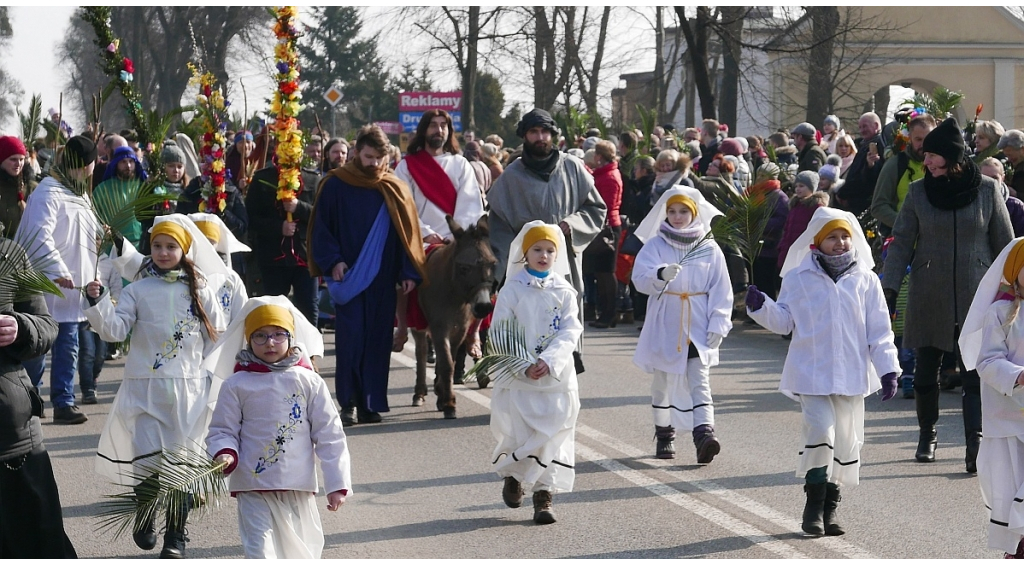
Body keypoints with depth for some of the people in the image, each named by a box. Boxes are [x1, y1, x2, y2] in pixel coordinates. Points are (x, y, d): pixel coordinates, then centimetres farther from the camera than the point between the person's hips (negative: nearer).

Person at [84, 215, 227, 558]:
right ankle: (144, 518, 21)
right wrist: (97, 303, -22)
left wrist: (209, 372, 2)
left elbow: (218, 336, 11)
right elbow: (114, 329, -6)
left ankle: (175, 537, 11)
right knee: (147, 459, -8)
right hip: (145, 386, -1)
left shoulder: (199, 290, 7)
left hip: (189, 388, 1)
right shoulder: (138, 290, 4)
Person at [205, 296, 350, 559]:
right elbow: (222, 430, 4)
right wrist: (225, 453, -19)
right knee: (260, 552, -12)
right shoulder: (237, 385, -1)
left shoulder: (308, 382, 2)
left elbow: (329, 434, 3)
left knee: (301, 551, 15)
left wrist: (337, 484, 0)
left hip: (298, 488, 2)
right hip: (253, 487, -2)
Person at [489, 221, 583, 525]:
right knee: (518, 436, 1)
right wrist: (523, 365, -18)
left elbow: (570, 330, -4)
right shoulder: (512, 289, -1)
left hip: (557, 377, 1)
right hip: (517, 379, -1)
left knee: (554, 437, -1)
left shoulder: (563, 291, 4)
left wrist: (549, 360, -20)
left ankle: (544, 496, 8)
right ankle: (512, 475, 32)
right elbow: (500, 333, -4)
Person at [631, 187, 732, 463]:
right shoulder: (656, 245, 1)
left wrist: (718, 325, -4)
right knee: (662, 381, 11)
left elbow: (721, 290, 5)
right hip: (664, 326, 1)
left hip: (698, 329, -1)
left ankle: (704, 433, -24)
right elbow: (640, 277, -14)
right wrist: (661, 274, -35)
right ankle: (664, 435, 24)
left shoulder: (709, 249, 4)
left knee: (700, 382, -11)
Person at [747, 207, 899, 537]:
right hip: (811, 373, -2)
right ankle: (814, 505, -2)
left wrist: (888, 369, -1)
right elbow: (784, 321, 5)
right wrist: (760, 308, -13)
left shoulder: (865, 281, 5)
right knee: (820, 430, -16)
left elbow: (879, 331, 6)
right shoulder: (798, 278, 2)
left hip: (852, 374, 3)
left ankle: (829, 510, 20)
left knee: (846, 441, 7)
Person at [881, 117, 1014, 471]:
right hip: (929, 296, 2)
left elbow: (1004, 244, 6)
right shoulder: (918, 192, 1)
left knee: (976, 371, -10)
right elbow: (901, 242, 4)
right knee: (926, 368, 8)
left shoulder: (987, 190, -1)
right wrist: (889, 288, -4)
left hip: (976, 296, -1)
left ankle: (975, 445, -15)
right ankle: (927, 434, 26)